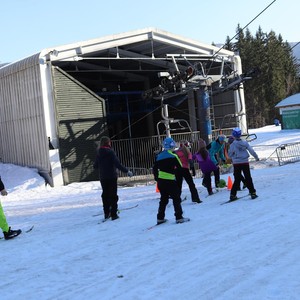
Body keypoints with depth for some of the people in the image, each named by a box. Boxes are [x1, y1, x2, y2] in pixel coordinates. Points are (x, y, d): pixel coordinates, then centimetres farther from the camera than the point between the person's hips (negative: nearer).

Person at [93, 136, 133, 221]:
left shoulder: (99, 153, 0)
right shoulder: (110, 152, -14)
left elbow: (95, 166, 8)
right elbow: (118, 164, -20)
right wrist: (127, 171, -13)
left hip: (103, 178, 5)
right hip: (112, 177, -4)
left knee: (105, 195, 15)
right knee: (113, 195, 3)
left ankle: (106, 214, 19)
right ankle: (113, 214, 2)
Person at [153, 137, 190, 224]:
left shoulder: (159, 156, 8)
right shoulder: (173, 156, -11)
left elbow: (155, 168, 13)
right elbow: (180, 167, -7)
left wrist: (157, 178, 22)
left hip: (160, 180, 6)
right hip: (170, 180, -6)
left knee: (163, 199, 17)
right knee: (176, 198, 4)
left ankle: (160, 218, 18)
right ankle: (179, 217, 2)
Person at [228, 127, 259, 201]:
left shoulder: (233, 144, -10)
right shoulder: (245, 143, -4)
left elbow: (229, 154, -3)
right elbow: (251, 151, 2)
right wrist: (256, 157, 17)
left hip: (236, 163, -1)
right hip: (245, 162, 1)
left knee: (237, 179, 7)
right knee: (248, 178, 11)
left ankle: (233, 194, 4)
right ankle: (253, 193, 11)